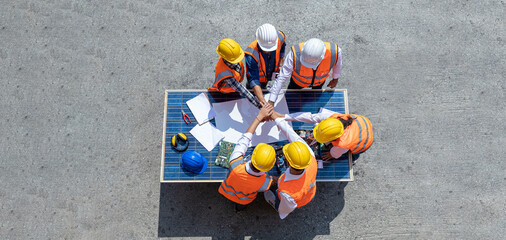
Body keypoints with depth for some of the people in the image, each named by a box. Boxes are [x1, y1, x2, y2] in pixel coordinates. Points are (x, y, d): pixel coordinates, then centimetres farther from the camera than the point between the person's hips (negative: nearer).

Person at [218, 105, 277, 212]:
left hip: (226, 191, 1)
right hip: (243, 201, -1)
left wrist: (259, 116, -23)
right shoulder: (265, 184, -42)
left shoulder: (235, 165, -42)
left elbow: (245, 138, -31)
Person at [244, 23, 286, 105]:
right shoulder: (251, 55, -47)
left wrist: (280, 62, -2)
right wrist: (263, 101, -56)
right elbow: (253, 80, -47)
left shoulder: (279, 38, -33)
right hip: (257, 76, -3)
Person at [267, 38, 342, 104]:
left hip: (319, 80, 2)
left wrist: (335, 78, 3)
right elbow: (281, 78, -41)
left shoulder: (334, 52, -41)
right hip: (299, 80, -2)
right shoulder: (295, 54, -47)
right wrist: (271, 102, -40)